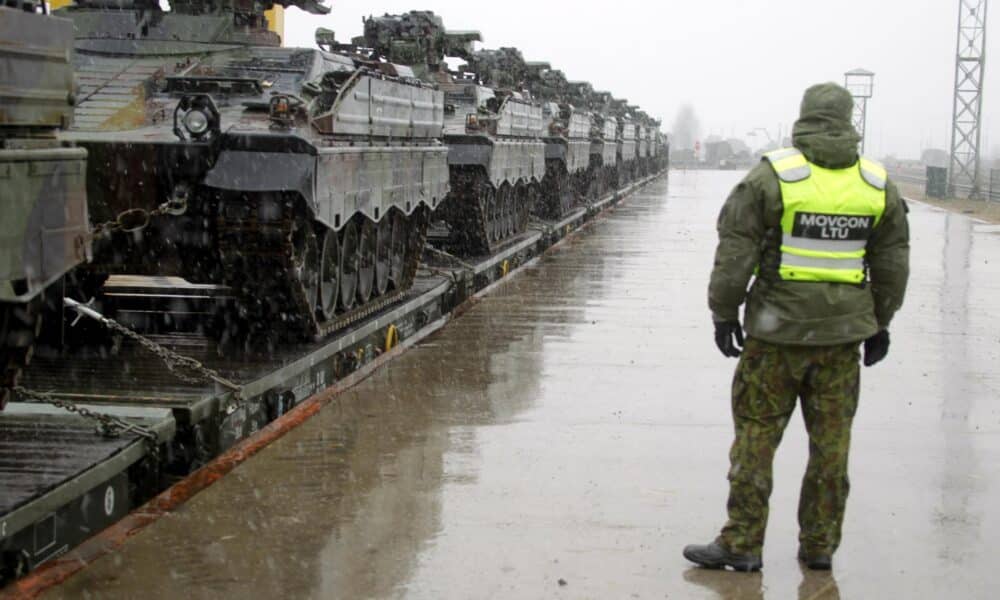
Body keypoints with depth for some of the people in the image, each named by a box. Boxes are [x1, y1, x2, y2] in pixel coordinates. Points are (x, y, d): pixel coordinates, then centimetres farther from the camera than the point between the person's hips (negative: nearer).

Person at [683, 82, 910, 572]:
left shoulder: (772, 175, -7)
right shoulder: (878, 184, 4)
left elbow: (735, 251, -9)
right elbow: (893, 262, 11)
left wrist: (723, 313, 0)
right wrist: (880, 324, 21)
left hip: (777, 331, -3)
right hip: (843, 332, 4)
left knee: (756, 435, 3)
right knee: (831, 441, 11)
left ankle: (741, 543, 5)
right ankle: (819, 546, 17)